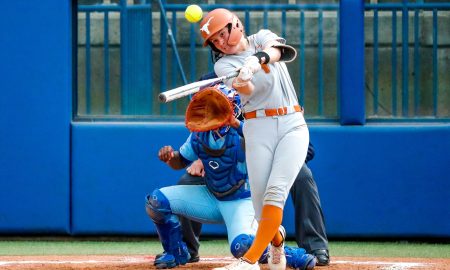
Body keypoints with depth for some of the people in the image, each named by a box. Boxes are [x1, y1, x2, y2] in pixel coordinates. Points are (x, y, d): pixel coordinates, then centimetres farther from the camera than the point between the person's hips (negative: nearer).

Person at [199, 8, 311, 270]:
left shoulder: (262, 38, 8)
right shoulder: (224, 64, 3)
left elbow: (279, 50, -17)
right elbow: (247, 90, -18)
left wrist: (259, 58, -40)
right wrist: (242, 79, -43)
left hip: (292, 124, 0)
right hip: (258, 129, 0)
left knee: (276, 191, -16)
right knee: (260, 200, -6)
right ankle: (277, 237, 27)